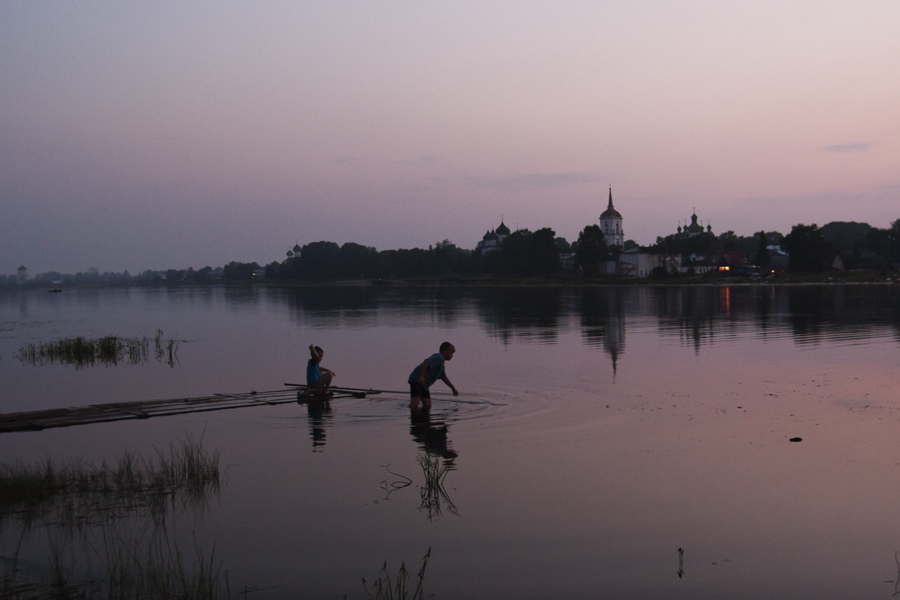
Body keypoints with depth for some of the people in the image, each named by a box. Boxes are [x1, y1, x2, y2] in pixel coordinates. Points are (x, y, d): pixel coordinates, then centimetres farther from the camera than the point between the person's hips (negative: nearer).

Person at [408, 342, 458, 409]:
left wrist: (453, 388, 40)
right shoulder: (439, 357, -9)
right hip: (417, 380, -11)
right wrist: (422, 376, -34)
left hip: (423, 384, 11)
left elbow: (443, 377, 36)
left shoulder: (441, 363, 24)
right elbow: (426, 362, -26)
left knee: (427, 405, 5)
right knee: (415, 401, -26)